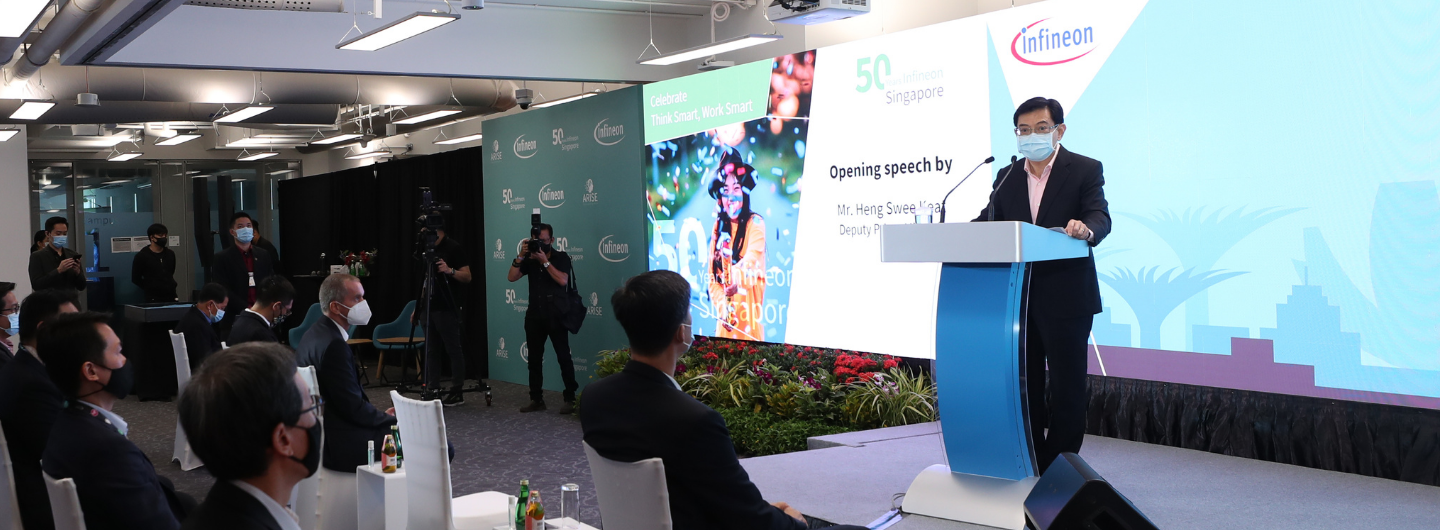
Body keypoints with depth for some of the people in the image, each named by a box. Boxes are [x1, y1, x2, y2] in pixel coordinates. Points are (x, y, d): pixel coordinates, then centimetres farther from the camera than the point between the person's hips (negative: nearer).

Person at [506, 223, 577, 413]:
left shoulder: (561, 257, -2)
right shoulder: (530, 259, 8)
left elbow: (563, 280, -17)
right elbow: (511, 277, -1)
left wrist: (544, 261, -18)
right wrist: (520, 256, -11)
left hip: (556, 315, -5)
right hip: (535, 315, 5)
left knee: (564, 357, -4)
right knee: (534, 358, 7)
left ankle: (570, 399, -1)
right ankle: (536, 399, 14)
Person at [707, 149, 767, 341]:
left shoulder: (755, 223, -6)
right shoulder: (718, 227, 9)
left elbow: (753, 261, -24)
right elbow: (712, 276, 7)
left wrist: (737, 281, -45)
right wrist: (722, 306, -9)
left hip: (749, 313, -4)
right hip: (726, 315, 4)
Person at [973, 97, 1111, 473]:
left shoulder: (1085, 170, -2)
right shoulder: (1007, 177, 12)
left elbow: (1100, 217, -15)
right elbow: (988, 222, 7)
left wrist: (1085, 229, -39)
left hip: (1065, 298, -5)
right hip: (1018, 297, 5)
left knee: (1066, 388, 2)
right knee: (1024, 385, 10)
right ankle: (1029, 467, 20)